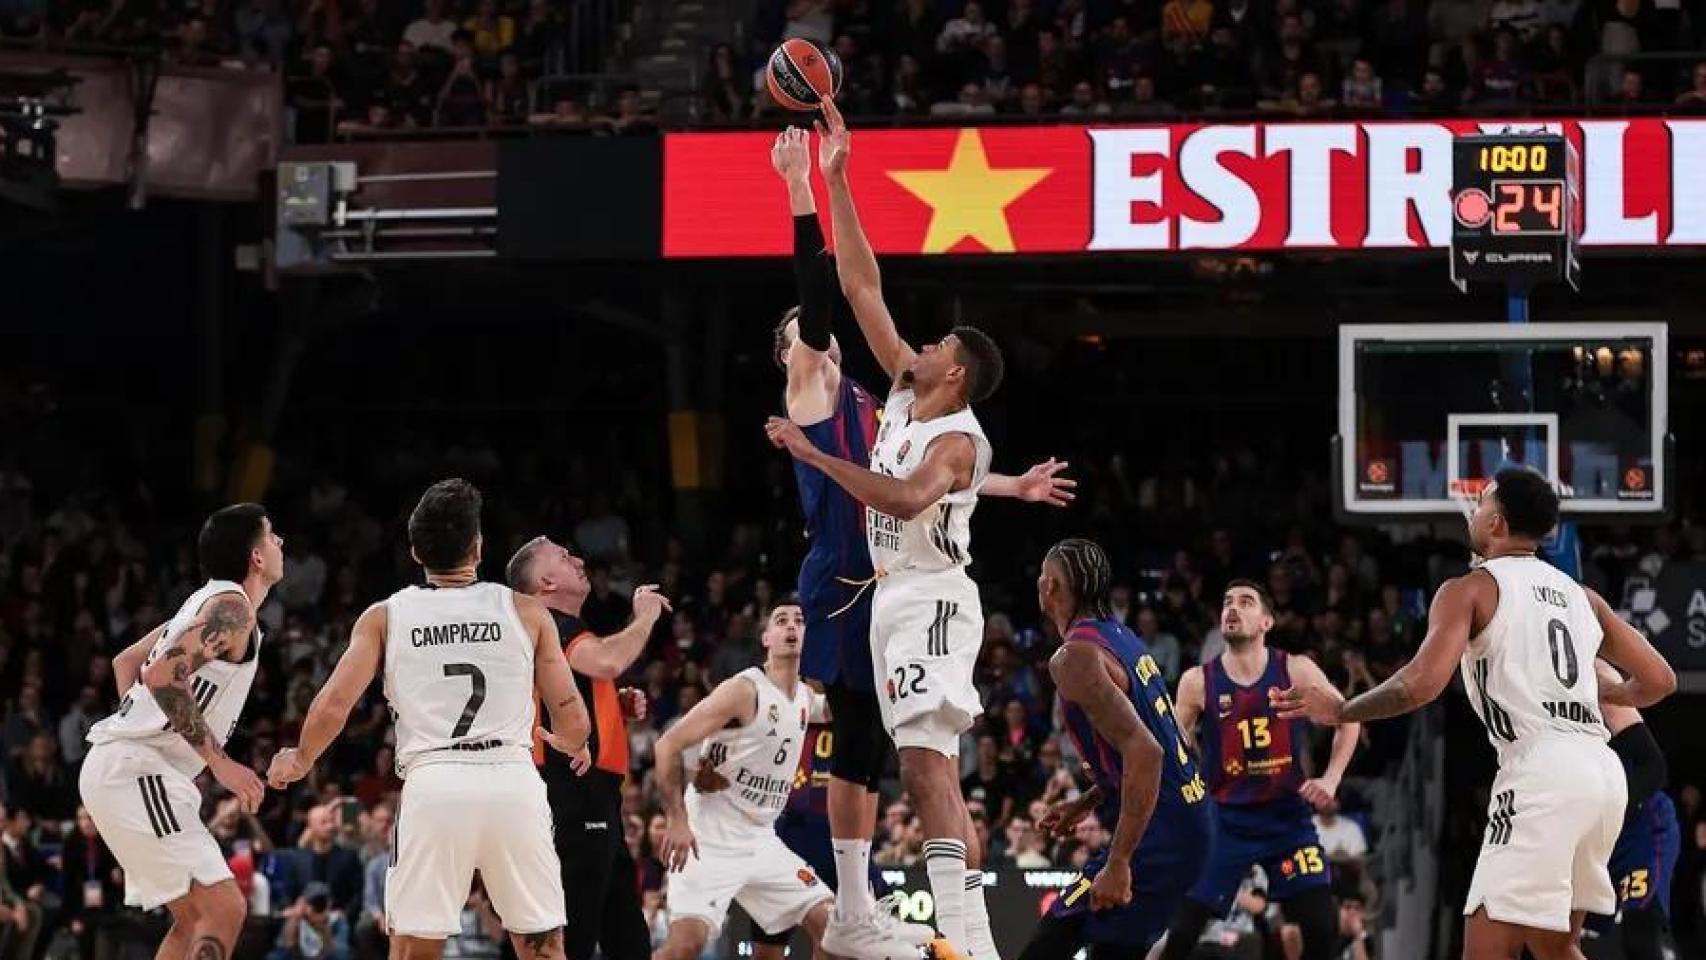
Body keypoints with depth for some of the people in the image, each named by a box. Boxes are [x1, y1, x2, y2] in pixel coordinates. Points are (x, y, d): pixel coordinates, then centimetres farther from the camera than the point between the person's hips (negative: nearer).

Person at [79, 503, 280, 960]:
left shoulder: (206, 602, 19)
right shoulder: (232, 607, -11)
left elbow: (126, 661, 29)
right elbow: (164, 675, -24)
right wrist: (220, 762, -21)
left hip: (116, 767, 10)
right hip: (137, 771, -10)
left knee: (194, 916, 14)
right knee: (225, 908, -16)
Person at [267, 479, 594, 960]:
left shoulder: (384, 617, 9)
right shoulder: (526, 612, 9)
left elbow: (333, 706, 2)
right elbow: (572, 718, 9)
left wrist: (298, 762, 22)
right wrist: (574, 745, 33)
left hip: (433, 782, 0)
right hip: (512, 784, 0)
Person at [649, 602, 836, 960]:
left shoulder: (806, 697, 8)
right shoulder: (744, 690, -13)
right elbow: (668, 745, -17)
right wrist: (677, 820, -25)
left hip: (760, 840, 8)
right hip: (710, 839, -8)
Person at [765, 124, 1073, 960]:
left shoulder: (863, 404, 24)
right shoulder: (808, 389, 0)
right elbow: (816, 290, -12)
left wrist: (1012, 488, 33)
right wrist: (800, 190, -18)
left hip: (876, 582, 9)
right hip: (840, 583, -9)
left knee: (870, 745, 9)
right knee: (856, 741, -11)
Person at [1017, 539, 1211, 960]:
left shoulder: (1076, 658, -16)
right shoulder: (1123, 638, 14)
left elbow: (1144, 751, -26)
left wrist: (1118, 863, -26)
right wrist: (1087, 804, 26)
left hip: (1158, 835, -10)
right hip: (1190, 822, 10)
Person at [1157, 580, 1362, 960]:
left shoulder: (1297, 671, -4)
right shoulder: (1198, 682, -5)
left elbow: (1347, 720, 9)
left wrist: (1330, 779, -3)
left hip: (1288, 816, 1)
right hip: (1225, 819, -1)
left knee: (1322, 926, -5)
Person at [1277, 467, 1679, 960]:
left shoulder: (1470, 590, 0)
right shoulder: (1581, 596, 20)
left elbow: (1422, 684, -14)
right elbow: (1659, 681, 20)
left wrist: (1341, 711, 1)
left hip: (1541, 772, -7)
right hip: (1603, 768, 7)